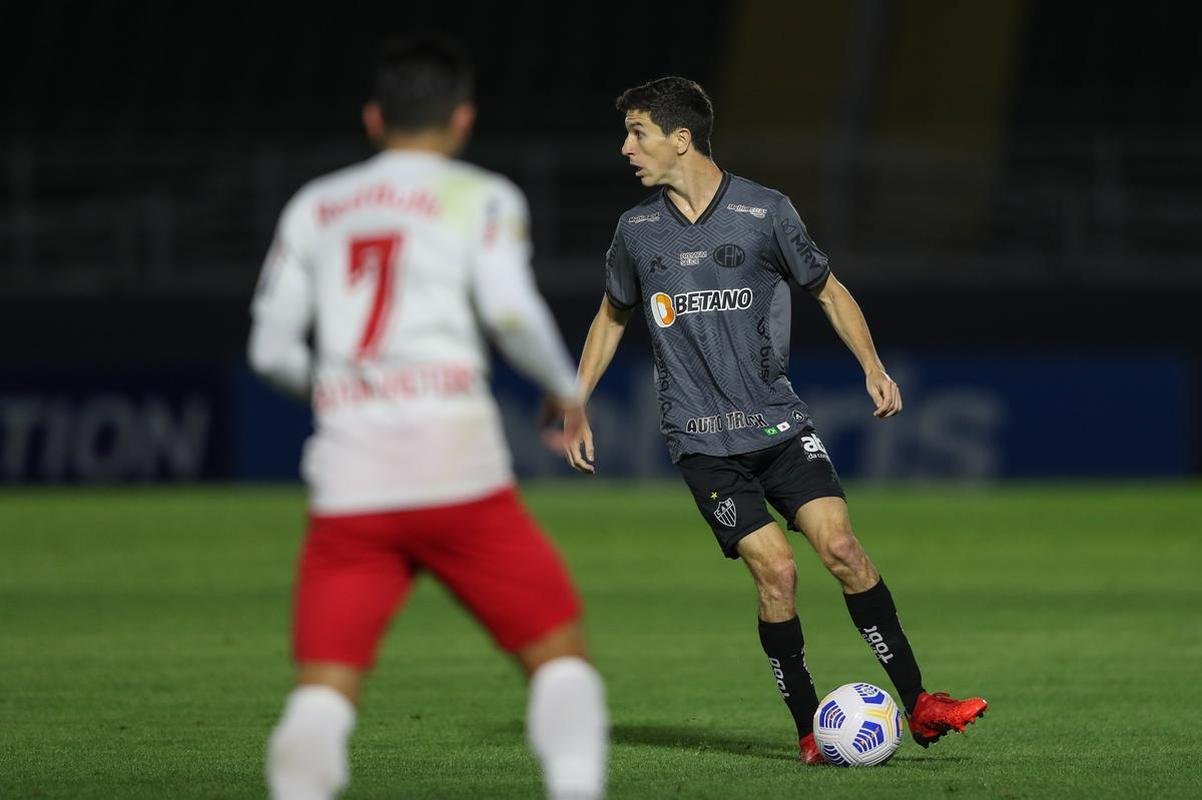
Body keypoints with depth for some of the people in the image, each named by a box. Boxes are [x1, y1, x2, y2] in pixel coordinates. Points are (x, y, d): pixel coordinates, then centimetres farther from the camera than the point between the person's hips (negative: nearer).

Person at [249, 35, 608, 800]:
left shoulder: (313, 207, 18)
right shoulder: (482, 198, 8)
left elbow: (271, 348, 16)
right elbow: (511, 308, -7)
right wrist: (566, 390, 8)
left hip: (348, 483, 3)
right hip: (458, 470, -3)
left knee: (325, 692, -2)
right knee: (559, 651, 7)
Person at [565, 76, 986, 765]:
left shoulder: (766, 212, -2)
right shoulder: (637, 231, 6)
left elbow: (829, 291, 10)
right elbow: (612, 317, 21)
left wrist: (873, 367, -3)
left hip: (780, 419, 0)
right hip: (702, 441, 0)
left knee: (841, 546, -15)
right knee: (775, 570, -14)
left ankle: (919, 705, -9)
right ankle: (809, 729, -3)